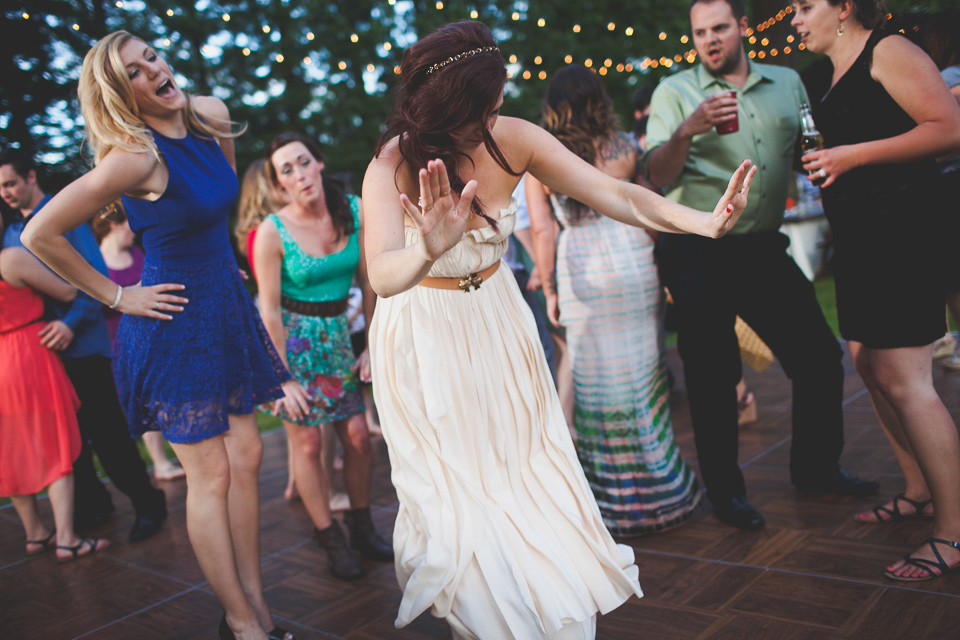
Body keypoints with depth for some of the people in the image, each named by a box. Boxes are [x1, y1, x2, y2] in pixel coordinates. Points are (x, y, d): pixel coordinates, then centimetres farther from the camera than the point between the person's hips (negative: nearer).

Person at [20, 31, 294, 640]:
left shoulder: (210, 115, 0)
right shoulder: (134, 157, -21)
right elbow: (40, 235, -17)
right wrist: (116, 296, -11)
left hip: (226, 305, 7)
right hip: (176, 321, -7)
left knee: (246, 457, 9)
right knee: (210, 473, 1)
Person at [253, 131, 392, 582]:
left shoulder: (354, 211, -7)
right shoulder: (272, 231, -15)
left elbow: (369, 283, 0)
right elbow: (270, 310, -12)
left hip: (339, 334, 3)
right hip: (292, 340, -3)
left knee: (358, 435, 1)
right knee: (308, 441, -1)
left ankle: (362, 526, 23)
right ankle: (330, 540, 17)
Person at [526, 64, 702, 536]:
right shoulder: (623, 148, 3)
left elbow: (542, 230, -3)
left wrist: (549, 289, 3)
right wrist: (662, 271, 16)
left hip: (578, 268, 0)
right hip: (633, 264, 1)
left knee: (595, 378, 8)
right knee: (644, 372, 10)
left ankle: (615, 501, 17)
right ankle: (660, 491, 21)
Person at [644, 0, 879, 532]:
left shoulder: (787, 83, 11)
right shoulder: (675, 92, -1)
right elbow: (658, 177, -10)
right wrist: (688, 130, -27)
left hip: (763, 248, 5)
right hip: (698, 256, -4)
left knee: (819, 357, 8)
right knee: (713, 376, 0)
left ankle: (817, 468, 28)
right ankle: (725, 492, 16)